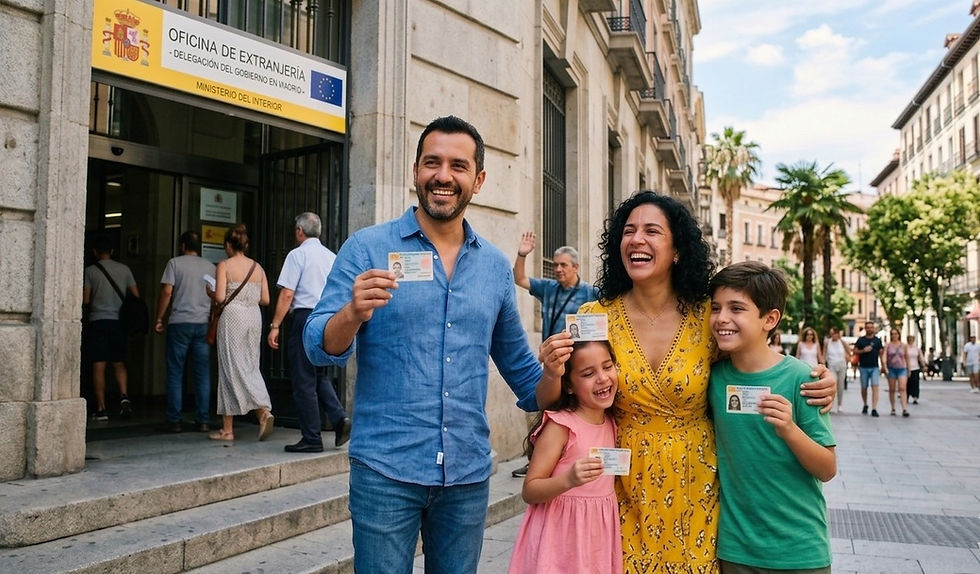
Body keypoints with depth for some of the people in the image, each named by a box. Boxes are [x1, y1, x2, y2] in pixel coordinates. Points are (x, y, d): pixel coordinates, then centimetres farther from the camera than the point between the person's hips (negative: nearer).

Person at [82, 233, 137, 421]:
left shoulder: (90, 271, -1)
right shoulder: (124, 269, 7)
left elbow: (85, 300, -4)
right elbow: (136, 296, 6)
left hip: (97, 321, -3)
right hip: (119, 321, 3)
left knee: (99, 366, 0)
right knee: (119, 364, 12)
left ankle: (101, 409, -1)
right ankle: (124, 396, -10)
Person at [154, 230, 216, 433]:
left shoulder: (175, 263, 1)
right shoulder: (210, 266, 11)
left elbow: (166, 292, -6)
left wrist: (159, 319, 1)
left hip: (179, 323, -3)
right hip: (204, 324, 3)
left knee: (175, 373, 3)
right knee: (203, 374, 5)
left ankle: (174, 421, 2)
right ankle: (203, 421, 5)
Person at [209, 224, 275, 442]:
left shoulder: (224, 265, -4)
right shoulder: (257, 267, 9)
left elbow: (220, 297, -12)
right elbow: (265, 300, 7)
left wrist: (210, 294, 9)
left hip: (232, 317, -4)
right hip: (254, 317, 4)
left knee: (232, 369, -1)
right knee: (251, 368, 10)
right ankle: (264, 411, -6)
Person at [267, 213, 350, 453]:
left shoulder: (297, 255, -6)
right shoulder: (331, 256, 13)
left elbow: (287, 294, -11)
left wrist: (275, 326, -8)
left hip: (305, 318, -7)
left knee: (304, 381, 1)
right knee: (319, 375, 19)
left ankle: (312, 438, 5)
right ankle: (339, 418, 1)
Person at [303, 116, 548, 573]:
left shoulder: (496, 266, 7)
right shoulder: (367, 248, -4)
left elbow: (514, 356, 19)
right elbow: (320, 349, -9)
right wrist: (353, 313, -28)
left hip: (469, 473, 4)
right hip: (385, 470, -3)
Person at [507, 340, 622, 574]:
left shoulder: (611, 423, 4)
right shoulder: (560, 426, -17)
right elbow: (529, 491, -18)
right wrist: (568, 480, -32)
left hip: (600, 534, 6)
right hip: (561, 535, -6)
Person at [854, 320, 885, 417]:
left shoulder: (877, 340, 6)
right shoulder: (860, 340, 5)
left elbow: (881, 353, 8)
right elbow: (855, 351, 5)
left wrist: (883, 366, 4)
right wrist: (863, 350, -13)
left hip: (874, 367, -1)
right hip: (863, 367, 1)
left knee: (875, 387, -13)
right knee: (864, 388, 10)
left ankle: (874, 409, -17)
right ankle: (865, 405, 31)